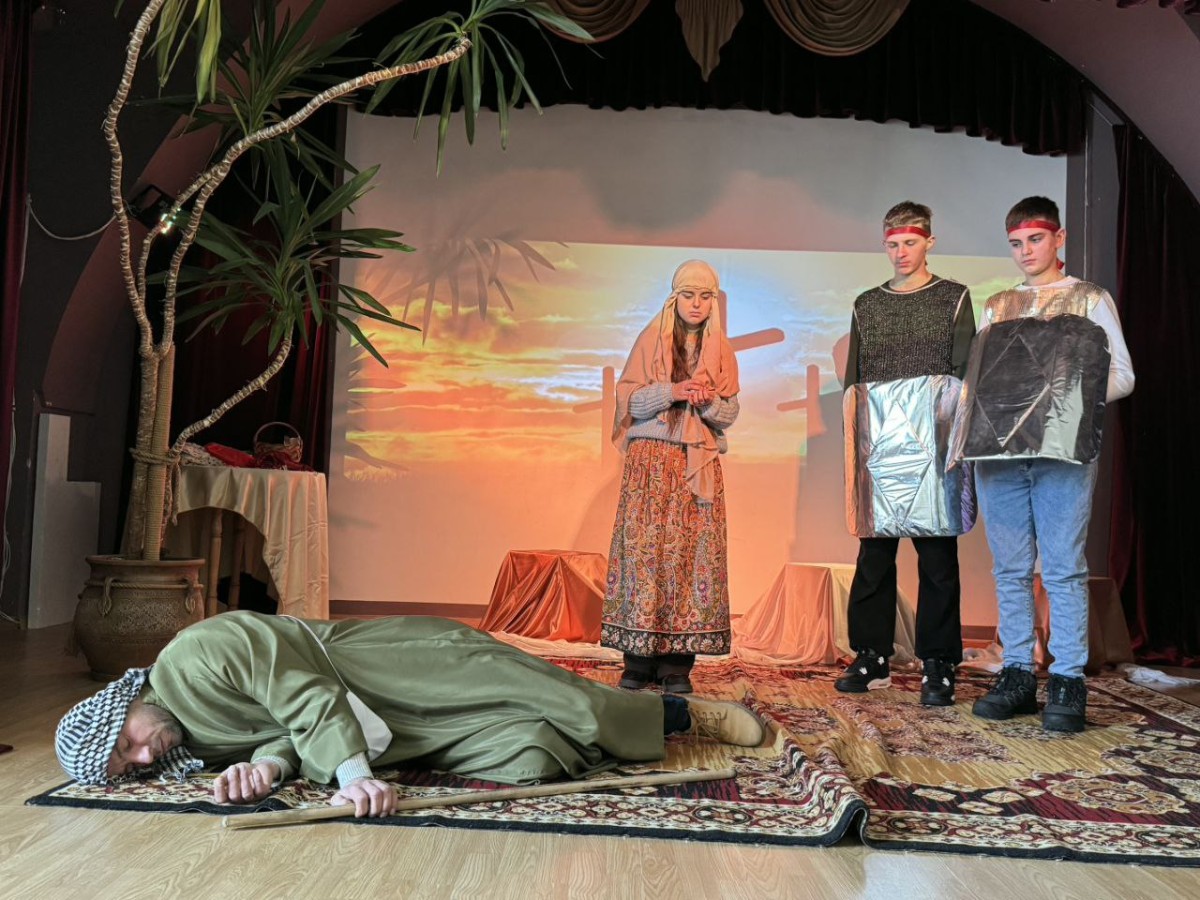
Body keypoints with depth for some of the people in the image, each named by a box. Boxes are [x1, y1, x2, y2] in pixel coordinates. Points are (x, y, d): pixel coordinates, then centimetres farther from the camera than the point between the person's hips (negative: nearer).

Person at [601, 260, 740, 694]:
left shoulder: (721, 350, 12)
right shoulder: (650, 340, 7)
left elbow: (730, 414, 7)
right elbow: (628, 401, 0)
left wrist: (708, 401, -13)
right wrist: (671, 391, -15)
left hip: (700, 464, 2)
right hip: (651, 458, -2)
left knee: (693, 551, -5)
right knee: (644, 548, -7)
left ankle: (677, 662, 0)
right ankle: (638, 660, -2)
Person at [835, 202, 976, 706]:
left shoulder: (954, 298, 11)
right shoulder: (867, 305, 18)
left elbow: (963, 372, 5)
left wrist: (956, 437, -5)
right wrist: (854, 438, 7)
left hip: (931, 438, -2)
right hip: (879, 442, 3)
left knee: (937, 555, -2)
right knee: (874, 552, 3)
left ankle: (938, 667, 4)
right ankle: (872, 659, 12)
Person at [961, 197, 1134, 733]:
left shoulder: (1090, 300, 10)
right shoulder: (996, 307, 20)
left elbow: (1122, 376, 5)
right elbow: (976, 377, 17)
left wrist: (1076, 396, -13)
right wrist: (968, 425, -2)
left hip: (1062, 450, -3)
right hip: (997, 448, 4)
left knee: (1063, 567, -5)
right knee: (1010, 569, 5)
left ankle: (1068, 683, 0)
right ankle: (1017, 675, 11)